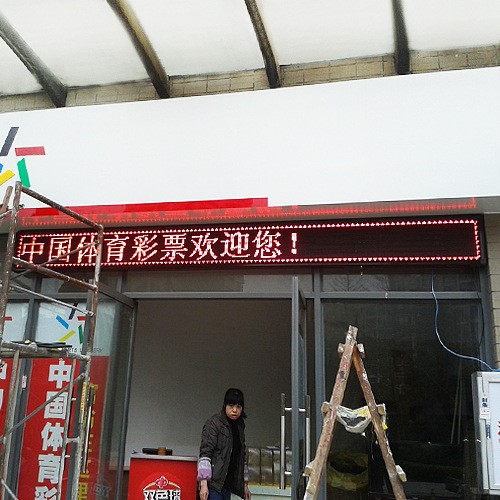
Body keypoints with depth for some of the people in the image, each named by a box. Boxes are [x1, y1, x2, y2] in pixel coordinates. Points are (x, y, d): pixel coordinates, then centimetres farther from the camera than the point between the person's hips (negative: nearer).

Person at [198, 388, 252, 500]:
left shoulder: (239, 426, 13)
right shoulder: (213, 423, -9)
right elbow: (205, 453, -14)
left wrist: (245, 485, 20)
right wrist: (203, 484, -21)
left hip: (227, 482, 7)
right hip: (212, 482, -7)